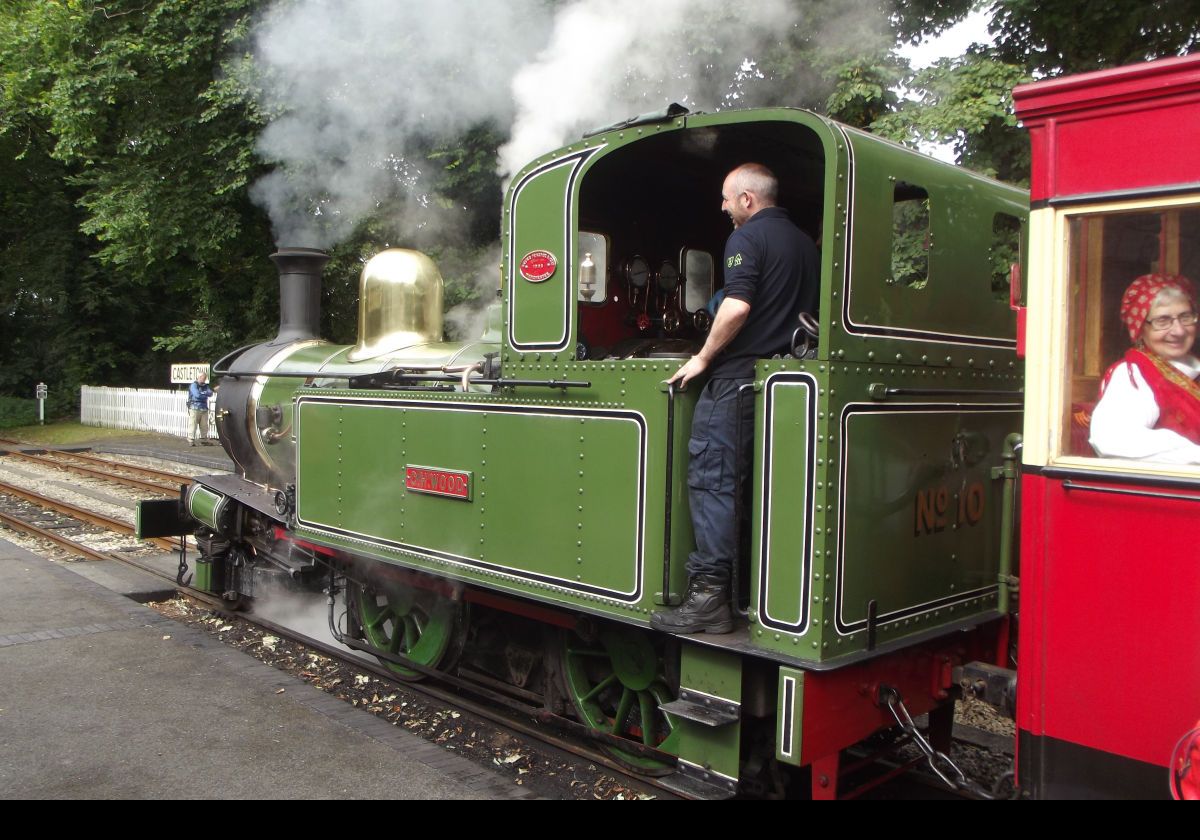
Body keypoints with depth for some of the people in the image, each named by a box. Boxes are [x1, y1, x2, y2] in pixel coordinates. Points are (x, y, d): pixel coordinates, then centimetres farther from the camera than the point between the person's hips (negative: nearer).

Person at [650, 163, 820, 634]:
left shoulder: (747, 237, -7)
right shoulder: (804, 243, 19)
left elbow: (737, 306, -20)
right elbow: (809, 311, 22)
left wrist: (703, 358, -11)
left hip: (739, 374, -9)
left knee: (711, 478, -8)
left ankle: (709, 595, -11)